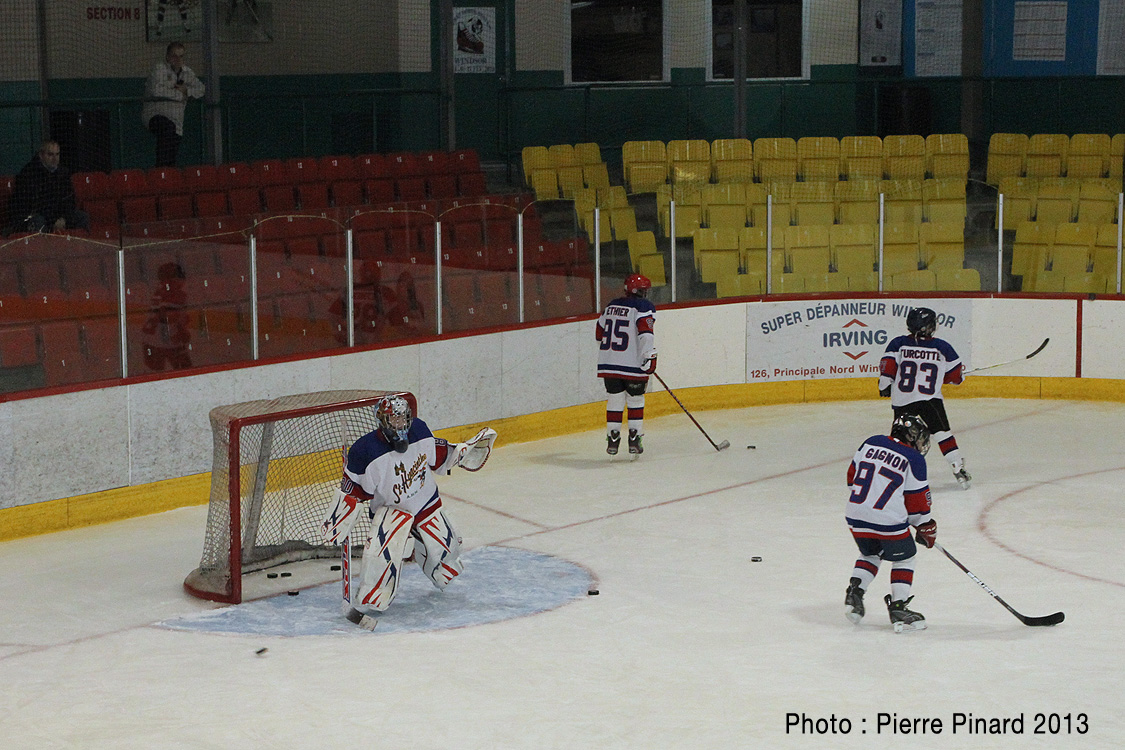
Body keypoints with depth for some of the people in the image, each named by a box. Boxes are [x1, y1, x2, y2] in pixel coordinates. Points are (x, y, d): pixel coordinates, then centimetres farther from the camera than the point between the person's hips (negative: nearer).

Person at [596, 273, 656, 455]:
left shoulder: (611, 306, 17)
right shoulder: (644, 307, -3)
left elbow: (600, 333, 24)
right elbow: (645, 332, -19)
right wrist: (650, 357, -20)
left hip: (608, 364, 5)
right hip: (632, 364, -5)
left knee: (615, 399, 11)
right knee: (635, 400, 8)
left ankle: (612, 440, 9)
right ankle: (634, 439, 7)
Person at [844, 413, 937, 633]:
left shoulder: (871, 443, 10)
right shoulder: (914, 460, -5)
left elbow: (853, 476, 16)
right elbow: (916, 499, -2)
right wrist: (926, 528, 11)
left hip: (856, 516, 5)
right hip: (889, 520, -5)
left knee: (870, 554, 28)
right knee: (904, 558, 14)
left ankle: (854, 592, 12)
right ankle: (898, 609, 8)